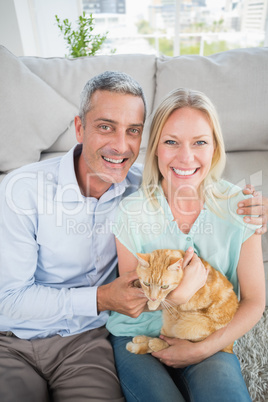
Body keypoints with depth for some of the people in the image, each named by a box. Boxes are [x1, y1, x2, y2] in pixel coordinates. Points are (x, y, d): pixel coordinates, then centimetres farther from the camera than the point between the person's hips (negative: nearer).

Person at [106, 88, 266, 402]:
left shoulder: (237, 208, -10)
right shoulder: (131, 211, -12)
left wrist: (203, 348, -12)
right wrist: (181, 293, -21)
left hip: (209, 342, 1)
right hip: (138, 338, 0)